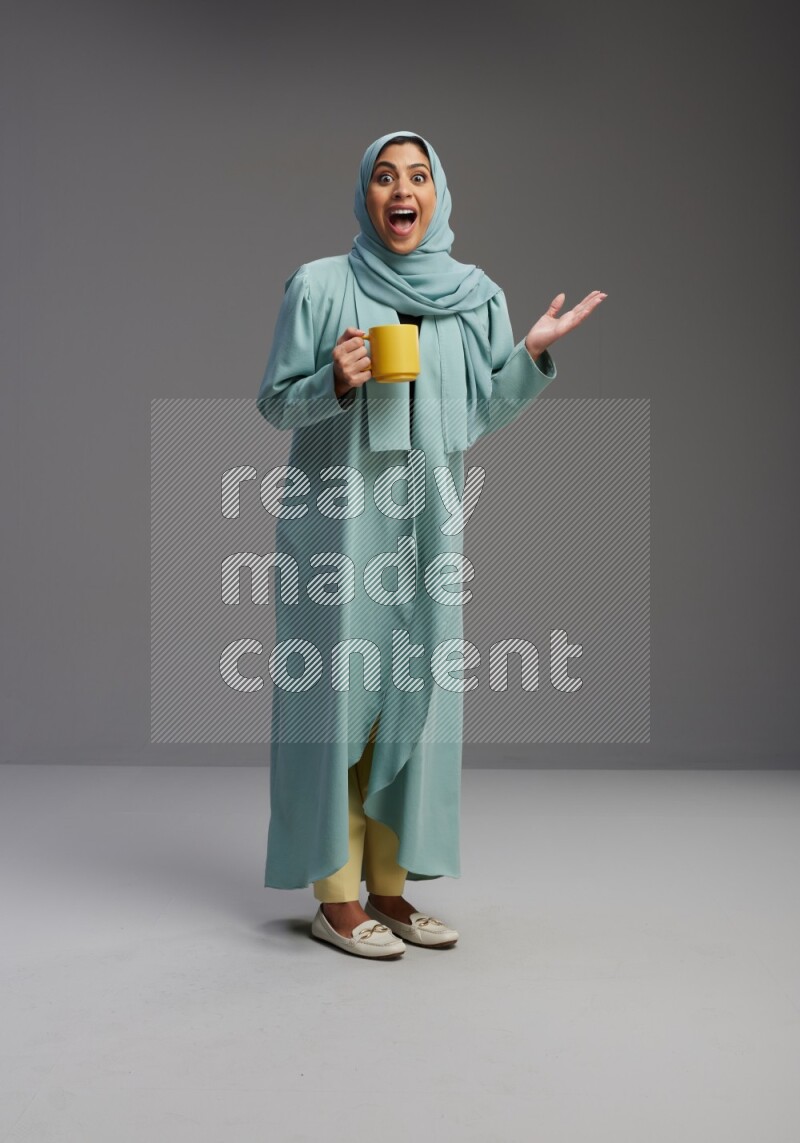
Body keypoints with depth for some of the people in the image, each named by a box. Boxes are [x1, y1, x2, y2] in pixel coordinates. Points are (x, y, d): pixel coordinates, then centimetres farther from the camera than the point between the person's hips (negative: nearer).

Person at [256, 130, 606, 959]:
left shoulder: (475, 295, 8)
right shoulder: (319, 285, -2)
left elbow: (476, 416, 10)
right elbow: (274, 401, 1)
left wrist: (532, 354, -3)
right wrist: (335, 383, -18)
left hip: (427, 519, 4)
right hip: (336, 515, -4)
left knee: (411, 690, 5)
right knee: (338, 686, -2)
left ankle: (388, 884, 17)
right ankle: (335, 895, 8)